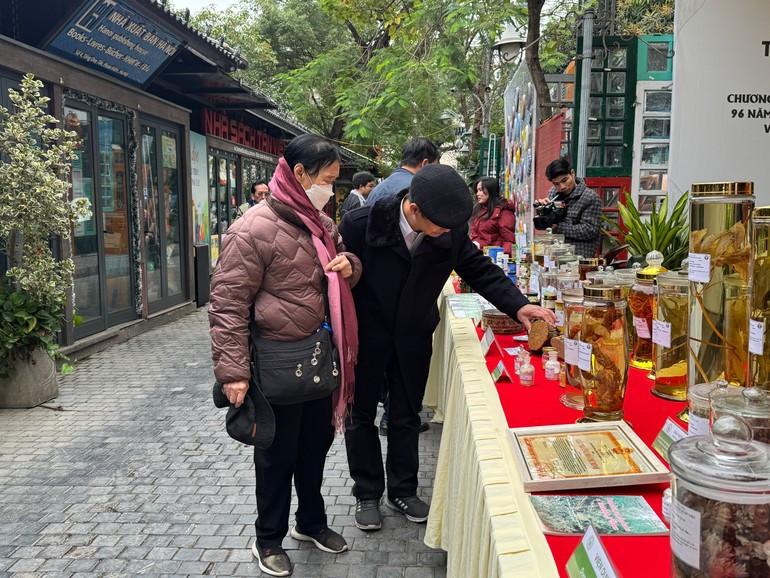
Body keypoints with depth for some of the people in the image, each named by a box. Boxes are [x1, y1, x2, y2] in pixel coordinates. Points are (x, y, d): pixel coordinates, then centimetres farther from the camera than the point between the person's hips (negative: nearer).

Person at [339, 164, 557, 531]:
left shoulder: (452, 231, -16)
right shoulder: (361, 224, -26)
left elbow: (480, 270, -6)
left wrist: (518, 305, -21)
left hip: (413, 338, 3)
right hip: (364, 338, -3)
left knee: (407, 416, 16)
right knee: (362, 416, 12)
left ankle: (402, 490, 36)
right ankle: (367, 494, 32)